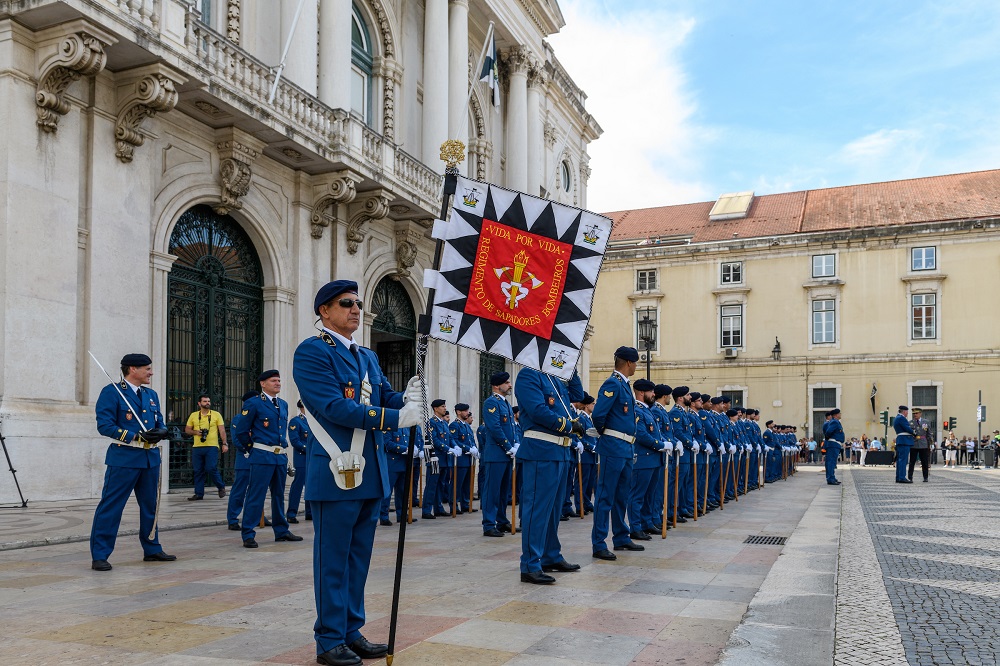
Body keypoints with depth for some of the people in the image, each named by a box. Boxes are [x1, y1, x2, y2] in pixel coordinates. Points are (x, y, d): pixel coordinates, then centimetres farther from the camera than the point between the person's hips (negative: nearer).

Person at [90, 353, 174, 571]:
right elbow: (105, 425, -13)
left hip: (150, 458, 7)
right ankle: (99, 556, 2)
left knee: (150, 505, 14)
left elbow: (159, 422, 18)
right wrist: (137, 437, -20)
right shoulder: (111, 392, -6)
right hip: (123, 458, -7)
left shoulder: (151, 395, 15)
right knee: (111, 506, -5)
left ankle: (152, 549, 26)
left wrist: (161, 431, -8)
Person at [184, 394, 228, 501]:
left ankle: (221, 487, 12)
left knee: (211, 469, -9)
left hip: (212, 447, -3)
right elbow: (187, 430, 15)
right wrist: (196, 432, -6)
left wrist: (224, 444, -8)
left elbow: (222, 430, 1)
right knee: (198, 471, 5)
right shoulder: (193, 415, 11)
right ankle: (198, 493, 13)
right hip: (197, 447, 3)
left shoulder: (216, 415, 4)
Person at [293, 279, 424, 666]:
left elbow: (386, 398, 10)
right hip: (337, 474, -8)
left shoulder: (368, 357, 17)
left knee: (358, 558, 15)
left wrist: (407, 398, -14)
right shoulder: (312, 352, -8)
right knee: (333, 560, 2)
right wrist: (397, 418, -22)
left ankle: (352, 633, 26)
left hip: (370, 474, 8)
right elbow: (335, 407, -19)